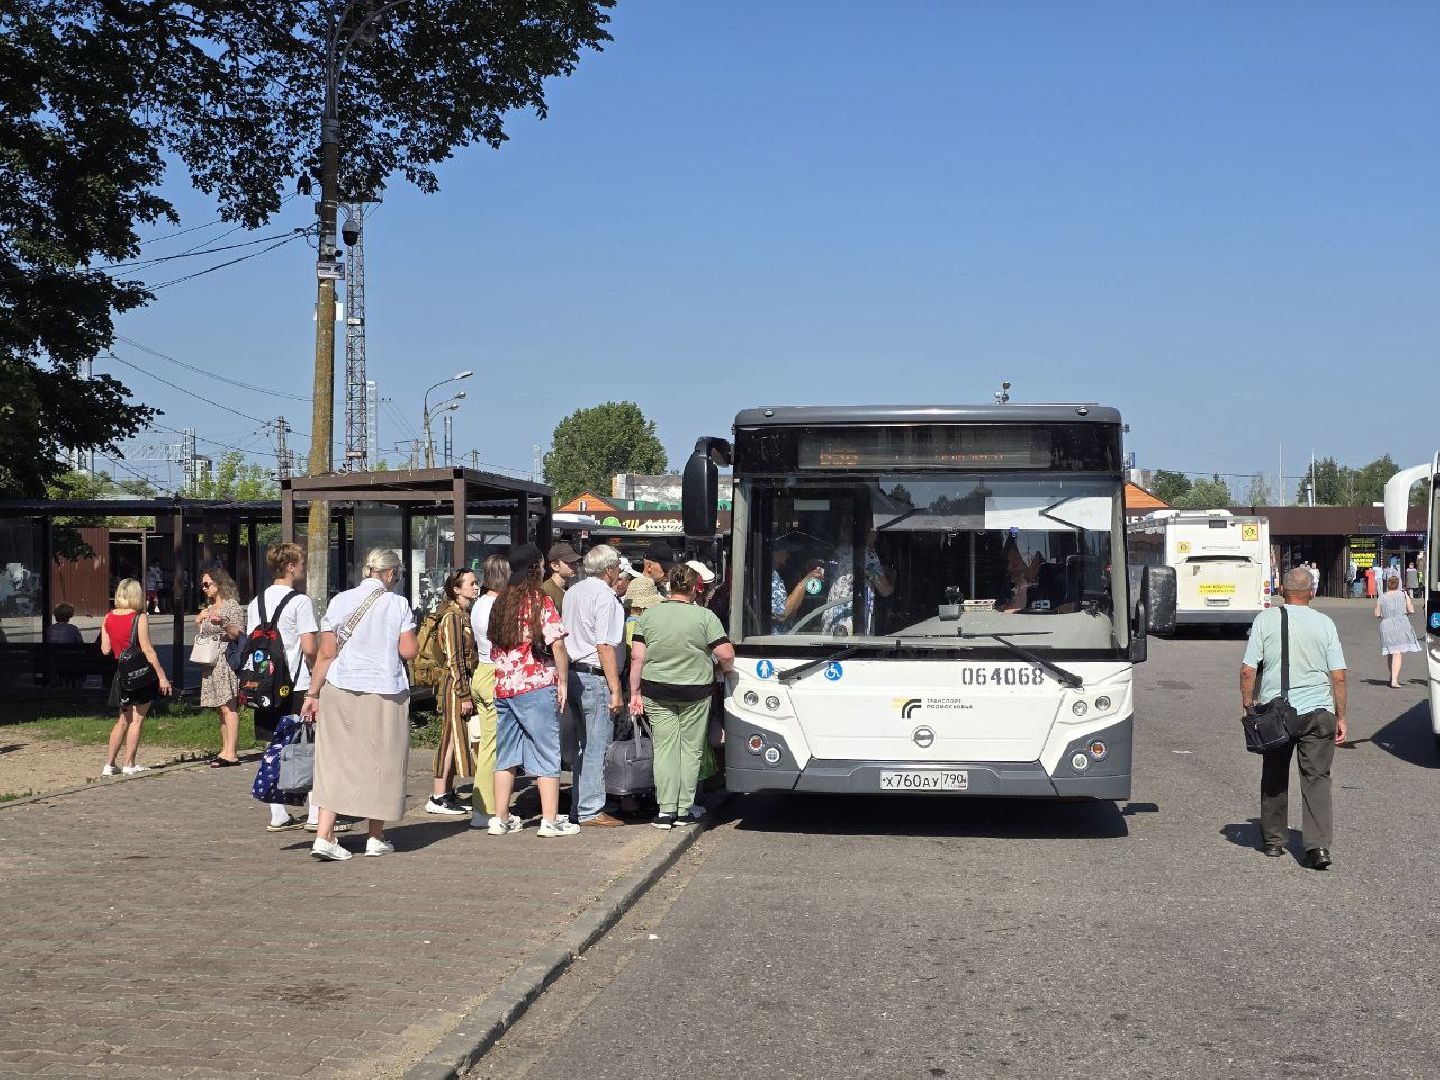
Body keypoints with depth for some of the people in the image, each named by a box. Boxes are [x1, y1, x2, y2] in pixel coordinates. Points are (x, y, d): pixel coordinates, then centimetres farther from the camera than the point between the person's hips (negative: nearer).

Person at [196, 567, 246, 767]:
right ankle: (226, 750, 11)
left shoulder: (232, 606, -4)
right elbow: (201, 638, 26)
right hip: (211, 664, 8)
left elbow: (239, 635, -11)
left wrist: (224, 624, -27)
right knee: (221, 709, 8)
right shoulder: (208, 609, 20)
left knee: (229, 707, -12)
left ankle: (231, 753, -16)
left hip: (226, 660, -8)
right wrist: (198, 623, 9)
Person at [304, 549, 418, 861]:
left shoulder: (340, 601, 3)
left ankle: (324, 835, -4)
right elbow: (409, 651, -7)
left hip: (340, 690, 2)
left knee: (335, 761, 5)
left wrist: (313, 694, 4)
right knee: (380, 762, 10)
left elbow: (327, 652, 0)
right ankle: (376, 838, 17)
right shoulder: (398, 604, -3)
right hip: (385, 694, -2)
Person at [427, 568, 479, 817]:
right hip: (456, 684, -9)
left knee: (456, 739, 10)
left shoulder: (468, 614, 15)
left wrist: (469, 692, 15)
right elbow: (454, 659, -17)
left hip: (468, 683, 9)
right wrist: (463, 694, -19)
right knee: (452, 738, -6)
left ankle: (447, 793, 15)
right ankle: (438, 798, -3)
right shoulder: (453, 616, -12)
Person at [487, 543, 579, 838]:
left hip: (503, 688, 6)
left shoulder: (500, 603, 12)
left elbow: (493, 649, 16)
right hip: (536, 687, -6)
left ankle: (501, 818, 14)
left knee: (506, 755, 12)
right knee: (547, 753, 0)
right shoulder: (540, 601, -8)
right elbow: (557, 644, -14)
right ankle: (550, 820, -1)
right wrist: (563, 681, -7)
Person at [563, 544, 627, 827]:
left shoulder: (573, 592, 15)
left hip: (574, 673, 9)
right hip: (596, 678, -9)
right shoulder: (605, 596, -12)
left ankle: (578, 807, 18)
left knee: (583, 746, 14)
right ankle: (591, 811, -2)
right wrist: (615, 689, -16)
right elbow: (605, 646, -17)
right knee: (597, 746, -4)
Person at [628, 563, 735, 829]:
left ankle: (666, 810, 1)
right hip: (695, 693, -2)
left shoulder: (649, 615, -1)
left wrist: (635, 693, 4)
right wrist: (726, 668, 10)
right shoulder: (705, 616, -8)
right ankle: (684, 811, 11)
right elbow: (726, 655, -12)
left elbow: (637, 657, -2)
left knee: (664, 748, 6)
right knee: (691, 749, 9)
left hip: (656, 693, 2)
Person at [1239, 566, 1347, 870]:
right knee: (1317, 778, 2)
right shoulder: (1325, 623, 0)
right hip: (1318, 712, 0)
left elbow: (1248, 670, -7)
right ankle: (1318, 846, -9)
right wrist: (1340, 717, 7)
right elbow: (1339, 676, -2)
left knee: (1274, 778, 15)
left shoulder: (1265, 619, -4)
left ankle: (1273, 841, 24)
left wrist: (1247, 702, 8)